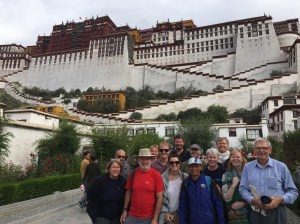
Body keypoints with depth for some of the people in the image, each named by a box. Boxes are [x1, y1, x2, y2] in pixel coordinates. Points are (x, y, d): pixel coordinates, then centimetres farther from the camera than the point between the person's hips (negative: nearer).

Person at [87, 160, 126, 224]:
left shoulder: (123, 182, -8)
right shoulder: (100, 180, -13)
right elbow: (89, 195, -3)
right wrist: (93, 212, -2)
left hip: (117, 217, 3)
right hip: (101, 217, -2)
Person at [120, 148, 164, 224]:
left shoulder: (156, 175, -11)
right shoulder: (133, 173, -4)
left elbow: (159, 198, -10)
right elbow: (128, 192, 7)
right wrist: (125, 210, 5)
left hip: (148, 217, -2)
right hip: (132, 216, 2)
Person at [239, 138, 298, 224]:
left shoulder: (281, 167, 0)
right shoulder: (247, 167, 3)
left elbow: (293, 191, 4)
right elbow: (243, 189, 4)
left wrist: (280, 199, -14)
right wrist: (253, 200, -13)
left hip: (277, 213, -1)